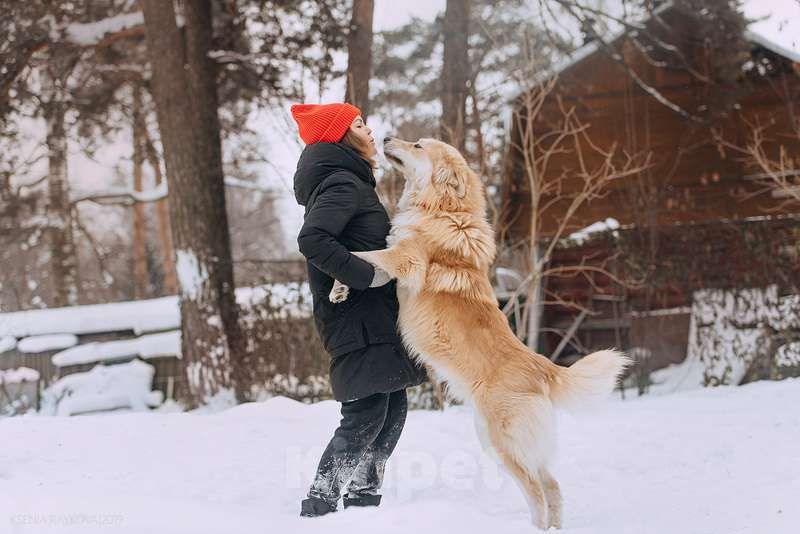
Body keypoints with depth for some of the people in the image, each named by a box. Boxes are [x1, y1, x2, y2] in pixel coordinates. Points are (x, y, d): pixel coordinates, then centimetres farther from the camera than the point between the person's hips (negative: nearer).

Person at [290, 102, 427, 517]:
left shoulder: (350, 182, 21)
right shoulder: (341, 183, -13)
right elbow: (312, 239, -27)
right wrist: (365, 275, -24)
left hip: (374, 319, 10)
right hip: (360, 322, -10)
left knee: (392, 408, 12)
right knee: (365, 417, -10)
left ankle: (361, 499, 18)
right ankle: (317, 508, -6)